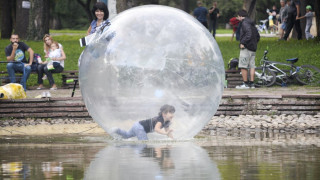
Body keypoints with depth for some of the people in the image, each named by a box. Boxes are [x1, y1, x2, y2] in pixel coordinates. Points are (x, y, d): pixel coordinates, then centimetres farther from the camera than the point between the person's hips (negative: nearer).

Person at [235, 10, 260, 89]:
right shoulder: (252, 24, 19)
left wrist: (243, 43, -20)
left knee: (243, 66, -7)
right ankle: (251, 83, 6)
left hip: (246, 48, -9)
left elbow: (249, 33, -23)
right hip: (253, 48, 9)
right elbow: (258, 36, 22)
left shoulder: (245, 23, -9)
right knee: (252, 66, 7)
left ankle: (245, 83, -9)